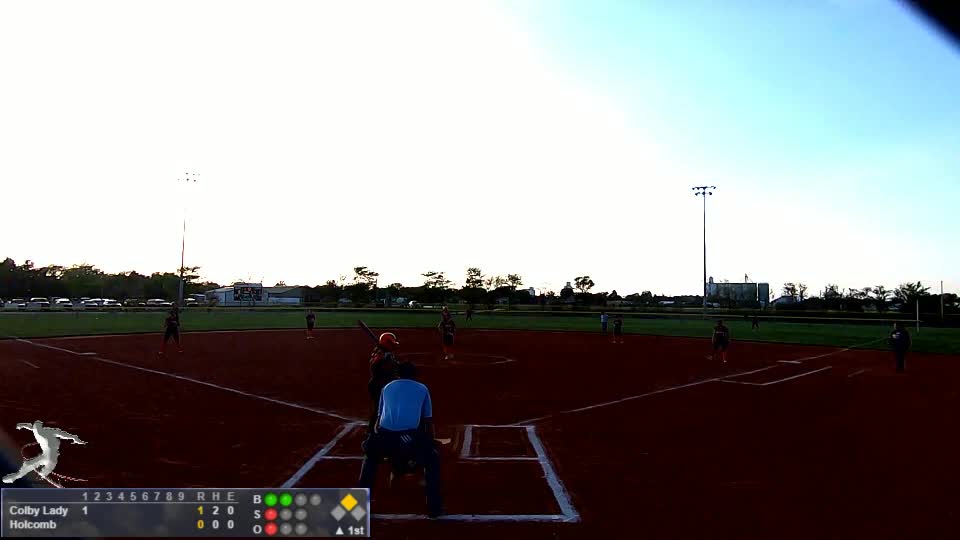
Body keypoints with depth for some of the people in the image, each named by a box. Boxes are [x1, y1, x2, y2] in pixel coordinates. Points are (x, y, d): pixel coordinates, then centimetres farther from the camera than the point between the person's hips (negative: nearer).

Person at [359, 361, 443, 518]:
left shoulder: (387, 388, 30)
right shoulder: (422, 389, 24)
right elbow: (428, 422, 26)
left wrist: (378, 442, 50)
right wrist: (430, 445, 41)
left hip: (385, 435, 2)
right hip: (411, 436, -2)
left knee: (370, 458, 36)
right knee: (433, 460, 26)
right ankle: (434, 507, 19)